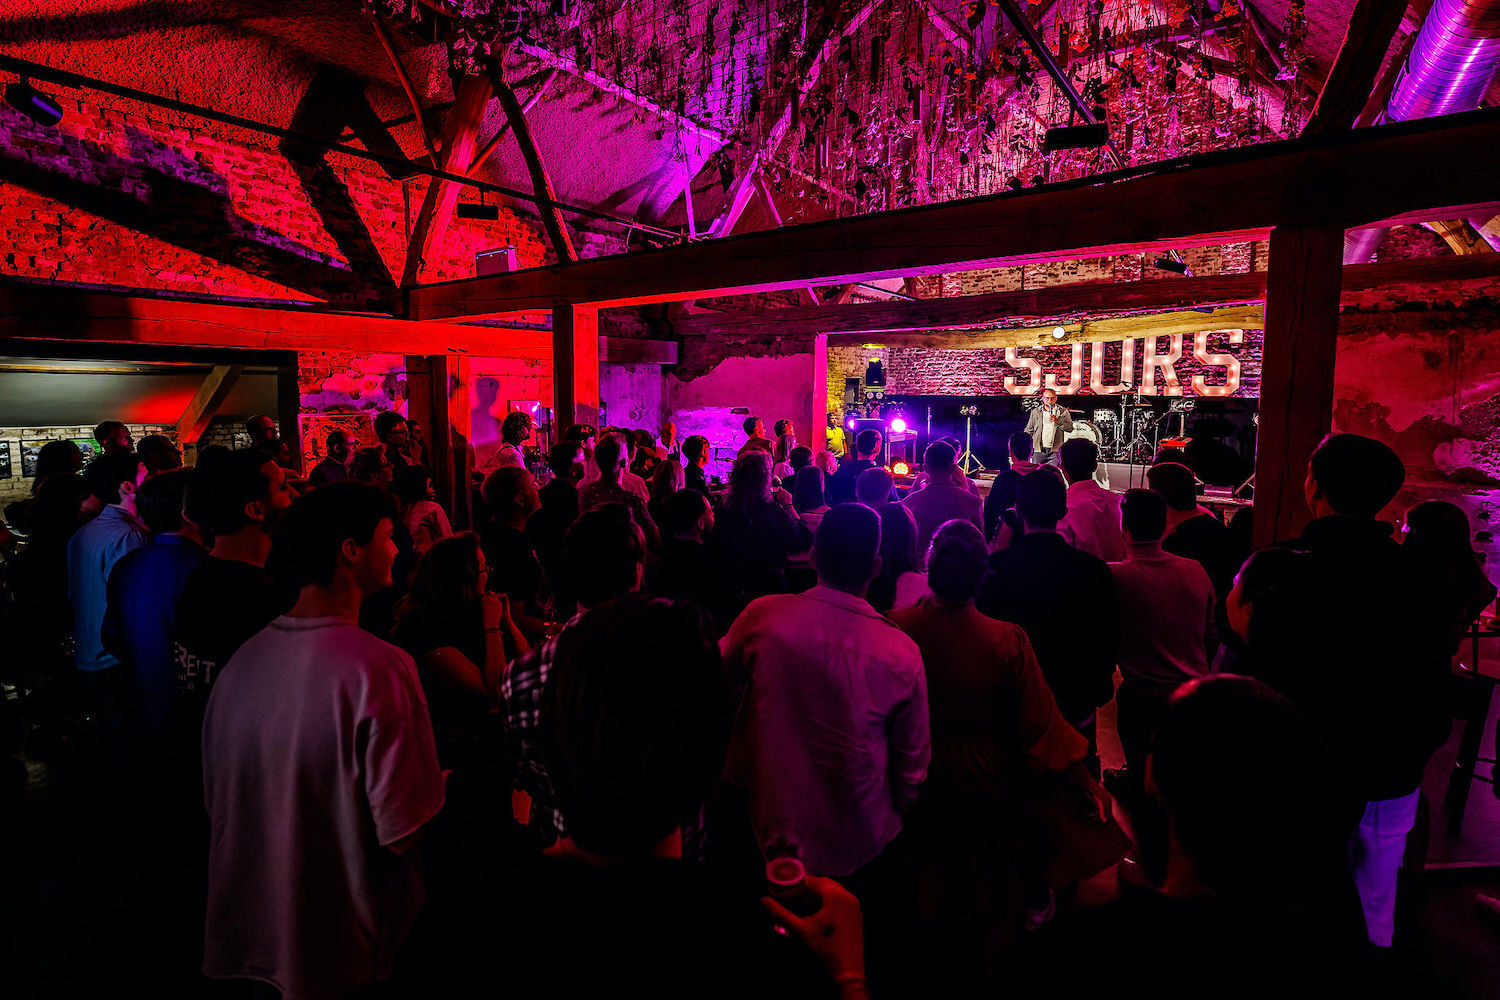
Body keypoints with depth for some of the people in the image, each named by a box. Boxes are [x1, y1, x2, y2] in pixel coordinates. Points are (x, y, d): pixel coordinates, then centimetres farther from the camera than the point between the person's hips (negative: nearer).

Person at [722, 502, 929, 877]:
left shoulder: (762, 615, -20)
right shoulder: (902, 653, -22)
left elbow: (722, 680, 1)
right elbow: (912, 765, -8)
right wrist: (895, 813, 12)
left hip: (773, 829, 0)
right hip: (858, 846, 1)